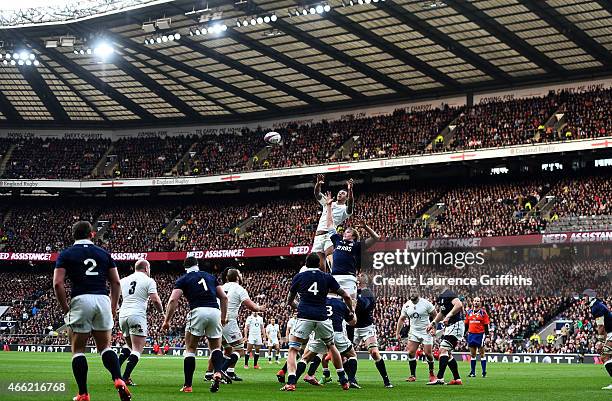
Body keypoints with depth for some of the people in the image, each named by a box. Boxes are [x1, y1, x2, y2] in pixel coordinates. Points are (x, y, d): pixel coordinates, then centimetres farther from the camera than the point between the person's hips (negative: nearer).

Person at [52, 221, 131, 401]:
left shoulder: (66, 254, 8)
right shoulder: (104, 253, 15)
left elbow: (58, 283, -3)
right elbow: (116, 282, 12)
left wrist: (65, 309, 5)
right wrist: (113, 309, 17)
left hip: (80, 300, -3)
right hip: (103, 299, 3)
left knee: (78, 349, 7)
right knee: (105, 346, 13)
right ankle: (119, 380, -9)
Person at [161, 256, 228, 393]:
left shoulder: (183, 279, 13)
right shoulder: (210, 277, 24)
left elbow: (173, 301, 2)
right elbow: (224, 297, 19)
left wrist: (167, 321, 7)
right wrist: (224, 317, 27)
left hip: (198, 311, -3)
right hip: (215, 311, 3)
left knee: (190, 349, 9)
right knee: (216, 347, 17)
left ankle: (188, 385, 5)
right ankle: (218, 372, -11)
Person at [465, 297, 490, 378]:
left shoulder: (483, 312, -3)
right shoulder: (469, 312, 10)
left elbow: (486, 324, -4)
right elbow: (466, 324, 15)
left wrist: (486, 334, -10)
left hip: (480, 334, -4)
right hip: (471, 334, 5)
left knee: (482, 353, -1)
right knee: (472, 354, 8)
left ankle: (484, 372, 3)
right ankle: (472, 372, 13)